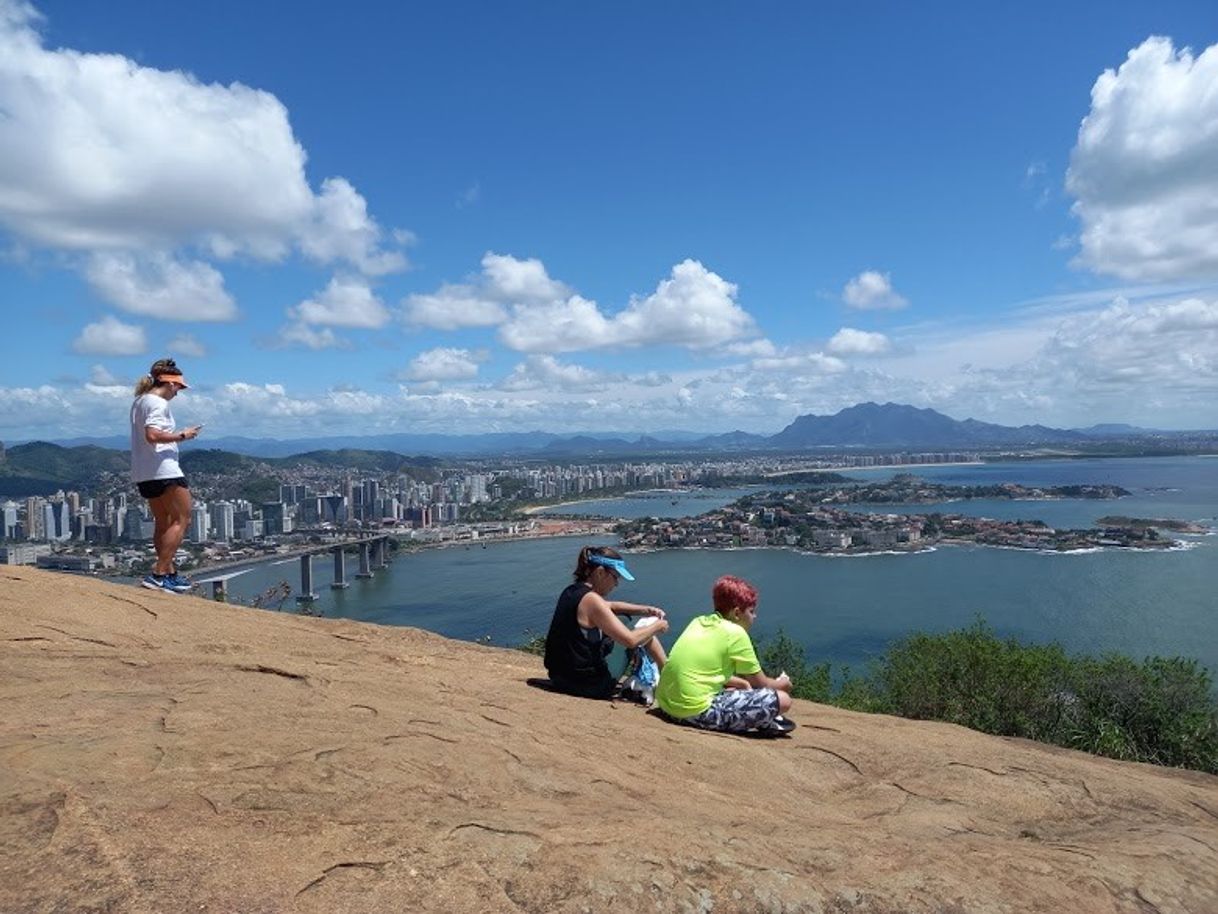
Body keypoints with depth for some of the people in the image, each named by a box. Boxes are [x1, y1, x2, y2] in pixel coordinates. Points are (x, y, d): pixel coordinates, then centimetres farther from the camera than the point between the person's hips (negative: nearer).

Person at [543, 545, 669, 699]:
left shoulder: (571, 591, 5)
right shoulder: (591, 600, -22)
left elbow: (610, 606, 20)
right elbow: (630, 640, -22)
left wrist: (646, 610, 9)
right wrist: (657, 626, -5)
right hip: (587, 684, -9)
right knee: (646, 634, 6)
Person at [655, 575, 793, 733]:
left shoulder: (698, 622, 14)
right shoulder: (735, 633, -7)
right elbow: (759, 683, 3)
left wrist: (742, 683, 32)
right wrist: (781, 684, 23)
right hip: (697, 712, -9)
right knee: (782, 700, -8)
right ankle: (766, 724, 17)